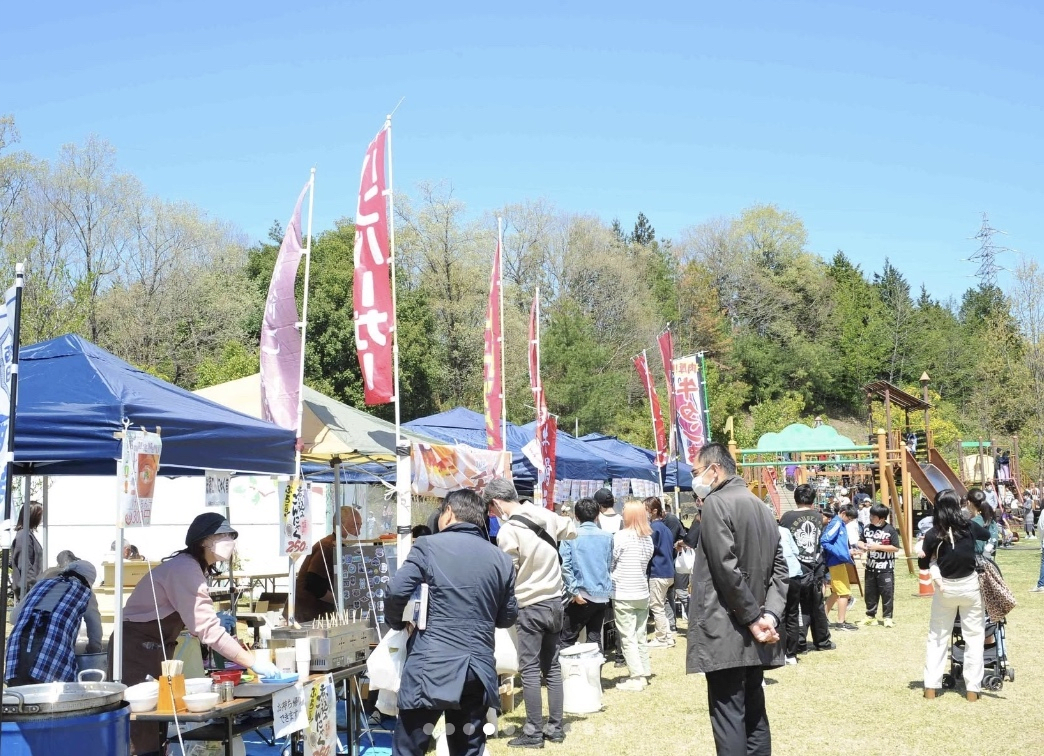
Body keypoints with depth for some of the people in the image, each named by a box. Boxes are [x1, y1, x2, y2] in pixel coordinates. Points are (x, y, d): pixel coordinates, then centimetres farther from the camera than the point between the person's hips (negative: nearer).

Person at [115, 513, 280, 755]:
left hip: (154, 650, 10)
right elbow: (207, 629, -28)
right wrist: (253, 663, -27)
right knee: (142, 731, -8)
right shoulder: (184, 569, -22)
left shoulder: (191, 567, 10)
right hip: (136, 649, -10)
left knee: (154, 728, 10)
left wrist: (218, 621, -5)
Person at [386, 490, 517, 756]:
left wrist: (397, 624, 9)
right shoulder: (501, 559, 10)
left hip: (431, 667, -4)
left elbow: (396, 592, -10)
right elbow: (508, 617, 16)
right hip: (478, 669, 4)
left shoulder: (428, 546, -2)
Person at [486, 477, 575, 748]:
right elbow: (572, 530, 19)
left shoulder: (508, 530, -18)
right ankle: (555, 728, 18)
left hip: (530, 606, -7)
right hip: (554, 601, 7)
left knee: (529, 670, 0)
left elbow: (507, 574, -12)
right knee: (552, 667, 13)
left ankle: (533, 733, 4)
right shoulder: (546, 515, 1)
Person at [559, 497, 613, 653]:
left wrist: (574, 591, -11)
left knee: (567, 640, 2)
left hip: (582, 596, -4)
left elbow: (565, 566, -12)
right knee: (595, 639, 10)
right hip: (602, 595, 4)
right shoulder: (607, 537, 6)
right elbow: (610, 566, 12)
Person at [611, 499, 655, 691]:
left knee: (627, 638, -1)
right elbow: (647, 562, 11)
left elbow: (611, 563, -6)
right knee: (640, 636, 14)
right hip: (642, 593, 6)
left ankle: (636, 678, -1)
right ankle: (644, 674, 19)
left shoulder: (621, 536, -13)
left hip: (623, 594, -6)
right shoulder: (648, 538, 5)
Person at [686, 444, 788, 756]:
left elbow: (727, 570, -18)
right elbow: (779, 568, 10)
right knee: (753, 712, 13)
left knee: (728, 717, -5)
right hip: (752, 635, 8)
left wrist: (753, 618, -12)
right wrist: (770, 615, -1)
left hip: (726, 632, -8)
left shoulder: (716, 503, -11)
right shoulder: (761, 507, 15)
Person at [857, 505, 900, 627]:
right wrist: (863, 546, -8)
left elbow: (895, 548, -14)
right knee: (869, 592, 10)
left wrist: (878, 546, -20)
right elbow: (861, 542, 16)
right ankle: (870, 616, 21)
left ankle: (887, 617, 8)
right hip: (870, 567, 5)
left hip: (886, 568, -5)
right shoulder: (867, 528, 4)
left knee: (887, 593, -2)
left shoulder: (890, 530, -10)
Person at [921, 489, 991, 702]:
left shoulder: (933, 535, -10)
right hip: (969, 586, 0)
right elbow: (987, 535, 16)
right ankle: (972, 688, 8)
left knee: (937, 637, 11)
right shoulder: (969, 527, -7)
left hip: (945, 588, 0)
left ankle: (931, 687, 11)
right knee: (974, 637, 8)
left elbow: (923, 565, -2)